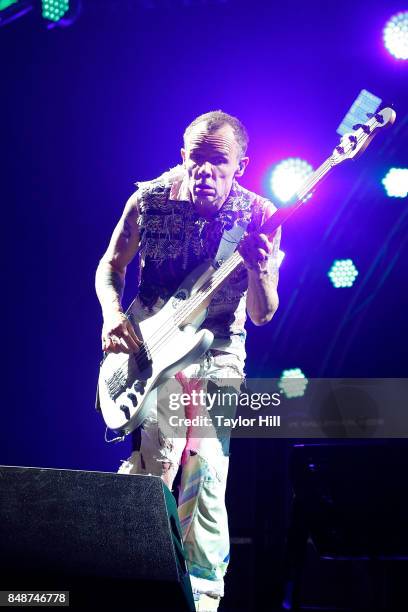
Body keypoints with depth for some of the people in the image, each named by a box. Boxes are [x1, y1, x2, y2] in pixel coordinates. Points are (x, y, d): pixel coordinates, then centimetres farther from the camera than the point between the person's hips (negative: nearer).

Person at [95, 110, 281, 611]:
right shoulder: (148, 200, -5)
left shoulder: (258, 218, -7)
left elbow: (262, 315, -4)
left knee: (206, 478, -8)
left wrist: (258, 269, -25)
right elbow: (110, 265, 9)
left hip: (216, 354, 0)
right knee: (158, 461, -15)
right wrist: (113, 314, -10)